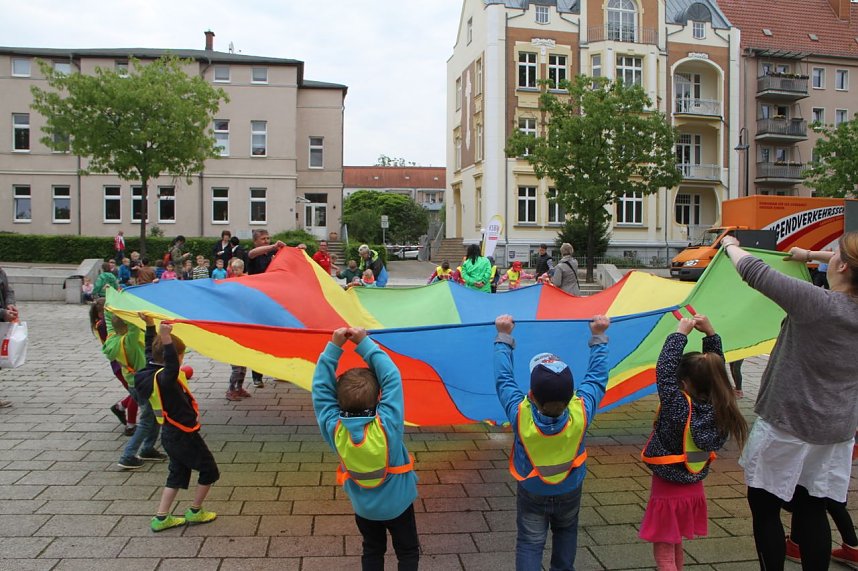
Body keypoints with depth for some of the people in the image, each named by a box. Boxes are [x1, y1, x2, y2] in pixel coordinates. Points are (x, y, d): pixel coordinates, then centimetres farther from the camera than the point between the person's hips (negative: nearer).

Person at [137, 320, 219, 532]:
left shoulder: (151, 371, -1)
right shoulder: (163, 377, -28)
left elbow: (150, 352, 17)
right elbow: (172, 366, -52)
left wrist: (150, 325, 22)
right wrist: (166, 338, -62)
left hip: (171, 435, 9)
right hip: (185, 436, -9)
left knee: (177, 474, 21)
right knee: (209, 471, 10)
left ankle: (161, 518, 22)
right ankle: (195, 512, 22)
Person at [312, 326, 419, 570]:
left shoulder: (333, 428, -29)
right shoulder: (388, 424, -34)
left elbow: (321, 387, -24)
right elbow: (392, 377, -30)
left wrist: (334, 346, -28)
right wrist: (364, 343, -27)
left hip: (363, 507, 2)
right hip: (398, 502, -2)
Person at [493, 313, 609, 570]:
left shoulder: (520, 414, -35)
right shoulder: (581, 412, -32)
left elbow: (503, 377, -21)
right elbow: (597, 376, -17)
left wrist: (504, 337, -13)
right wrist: (599, 337, -8)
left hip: (531, 493, -2)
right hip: (569, 491, 2)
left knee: (529, 544, 12)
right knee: (566, 532, 28)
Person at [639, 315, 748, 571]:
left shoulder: (679, 408, -29)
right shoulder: (720, 410, -11)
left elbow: (664, 369, -29)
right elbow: (715, 371, 1)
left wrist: (680, 333, -21)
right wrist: (710, 333, -3)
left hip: (667, 491, -7)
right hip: (694, 490, 7)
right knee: (676, 549, 26)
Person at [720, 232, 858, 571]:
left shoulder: (815, 302, -23)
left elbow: (754, 271, -16)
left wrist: (731, 245, 3)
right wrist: (809, 256, 29)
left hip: (786, 425, -7)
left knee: (764, 507, 7)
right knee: (812, 511, 16)